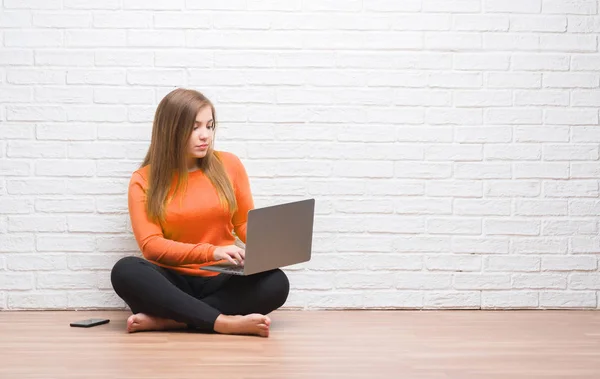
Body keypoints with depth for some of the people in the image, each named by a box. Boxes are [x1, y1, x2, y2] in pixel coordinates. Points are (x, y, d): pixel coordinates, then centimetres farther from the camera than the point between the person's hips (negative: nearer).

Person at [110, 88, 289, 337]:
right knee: (126, 271, -33)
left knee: (276, 282, -29)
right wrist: (211, 252, -24)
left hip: (220, 281, 2)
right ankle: (224, 322, -34)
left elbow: (245, 223, 13)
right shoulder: (144, 180, -1)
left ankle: (165, 319, -28)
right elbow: (151, 245, -10)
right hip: (172, 282, -1)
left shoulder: (229, 165, 5)